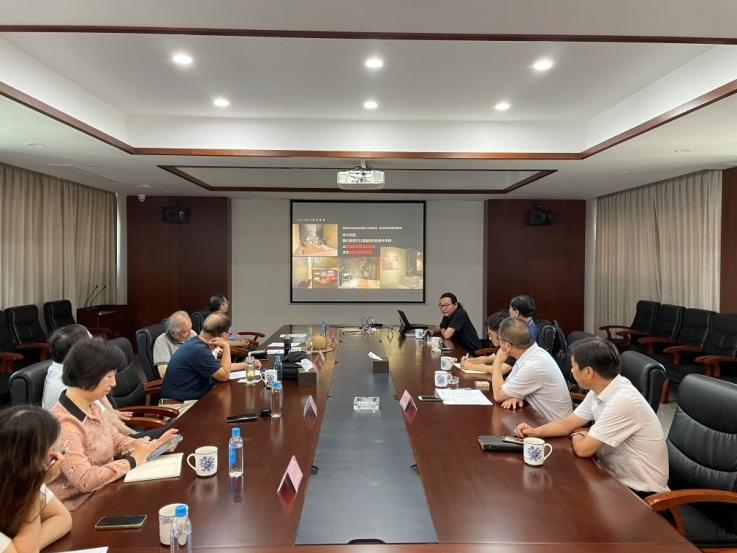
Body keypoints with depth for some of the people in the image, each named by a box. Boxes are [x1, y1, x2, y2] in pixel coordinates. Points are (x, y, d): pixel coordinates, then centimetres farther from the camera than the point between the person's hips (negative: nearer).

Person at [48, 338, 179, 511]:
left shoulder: (91, 407, 2)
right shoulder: (64, 423, -25)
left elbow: (116, 441, 13)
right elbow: (84, 479, -30)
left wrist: (153, 445, -2)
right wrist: (132, 461, -21)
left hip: (103, 492, 8)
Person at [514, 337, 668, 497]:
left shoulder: (622, 401, -30)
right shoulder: (599, 390, -1)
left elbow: (583, 449, -25)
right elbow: (568, 423, 10)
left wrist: (576, 435, -3)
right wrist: (535, 432, -5)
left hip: (638, 490, -7)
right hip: (616, 477, 7)